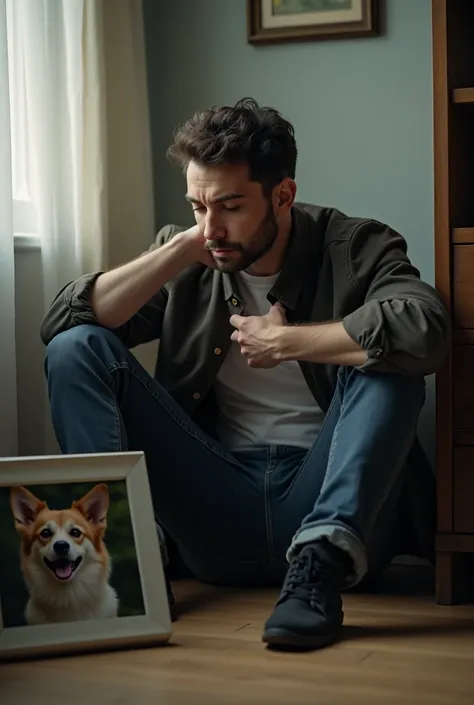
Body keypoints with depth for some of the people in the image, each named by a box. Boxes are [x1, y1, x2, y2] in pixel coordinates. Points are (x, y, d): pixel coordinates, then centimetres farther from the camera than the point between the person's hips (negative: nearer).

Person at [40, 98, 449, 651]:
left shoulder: (356, 248, -3)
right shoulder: (189, 264, 8)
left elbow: (423, 331, -25)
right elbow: (60, 323, -2)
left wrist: (284, 342, -15)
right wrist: (179, 252, -8)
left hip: (323, 499, -2)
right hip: (218, 503, 3)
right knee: (76, 349, -9)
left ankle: (321, 560, -33)